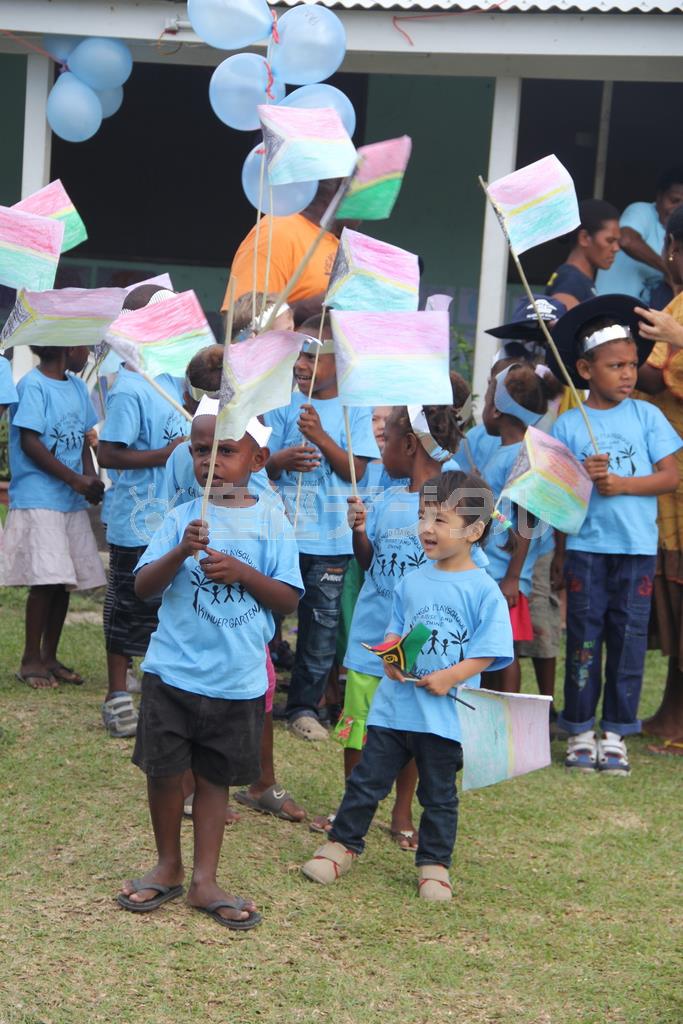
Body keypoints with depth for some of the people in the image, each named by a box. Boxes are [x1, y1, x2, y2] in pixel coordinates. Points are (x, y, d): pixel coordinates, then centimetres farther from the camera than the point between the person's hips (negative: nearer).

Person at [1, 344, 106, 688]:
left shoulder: (77, 387, 14)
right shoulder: (33, 385, -10)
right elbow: (30, 442, -14)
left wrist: (91, 479, -1)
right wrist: (75, 479, -16)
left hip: (71, 501, 8)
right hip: (38, 500, -8)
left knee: (65, 580, 7)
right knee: (46, 579, -11)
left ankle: (49, 657, 17)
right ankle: (30, 661, -1)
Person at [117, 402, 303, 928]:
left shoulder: (271, 521, -2)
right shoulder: (184, 518, -1)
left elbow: (288, 600, -3)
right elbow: (143, 585, -6)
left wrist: (242, 572, -18)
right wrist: (180, 553, -23)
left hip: (239, 677, 0)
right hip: (173, 669, 0)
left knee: (215, 775, 10)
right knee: (164, 767, 5)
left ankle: (205, 881, 18)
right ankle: (168, 867, 26)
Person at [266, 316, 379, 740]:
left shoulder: (355, 410, 0)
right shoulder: (284, 403, 1)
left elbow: (356, 471, -6)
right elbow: (262, 466, 1)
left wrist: (321, 436, -19)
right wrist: (281, 460, -23)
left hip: (330, 540, 0)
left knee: (322, 626, 5)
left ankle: (305, 705, 18)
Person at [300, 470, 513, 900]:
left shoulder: (484, 590, -9)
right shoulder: (412, 582, 5)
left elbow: (488, 651, -11)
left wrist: (450, 676, -22)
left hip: (445, 713, -4)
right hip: (394, 704, 4)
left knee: (439, 795, 10)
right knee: (367, 779, 9)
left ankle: (434, 864, 23)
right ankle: (343, 844, 23)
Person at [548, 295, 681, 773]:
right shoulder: (569, 424, 2)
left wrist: (620, 484, -12)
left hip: (636, 547, 1)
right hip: (585, 545, 0)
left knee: (629, 638, 4)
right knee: (584, 637, 4)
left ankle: (616, 734, 13)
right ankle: (580, 730, 14)